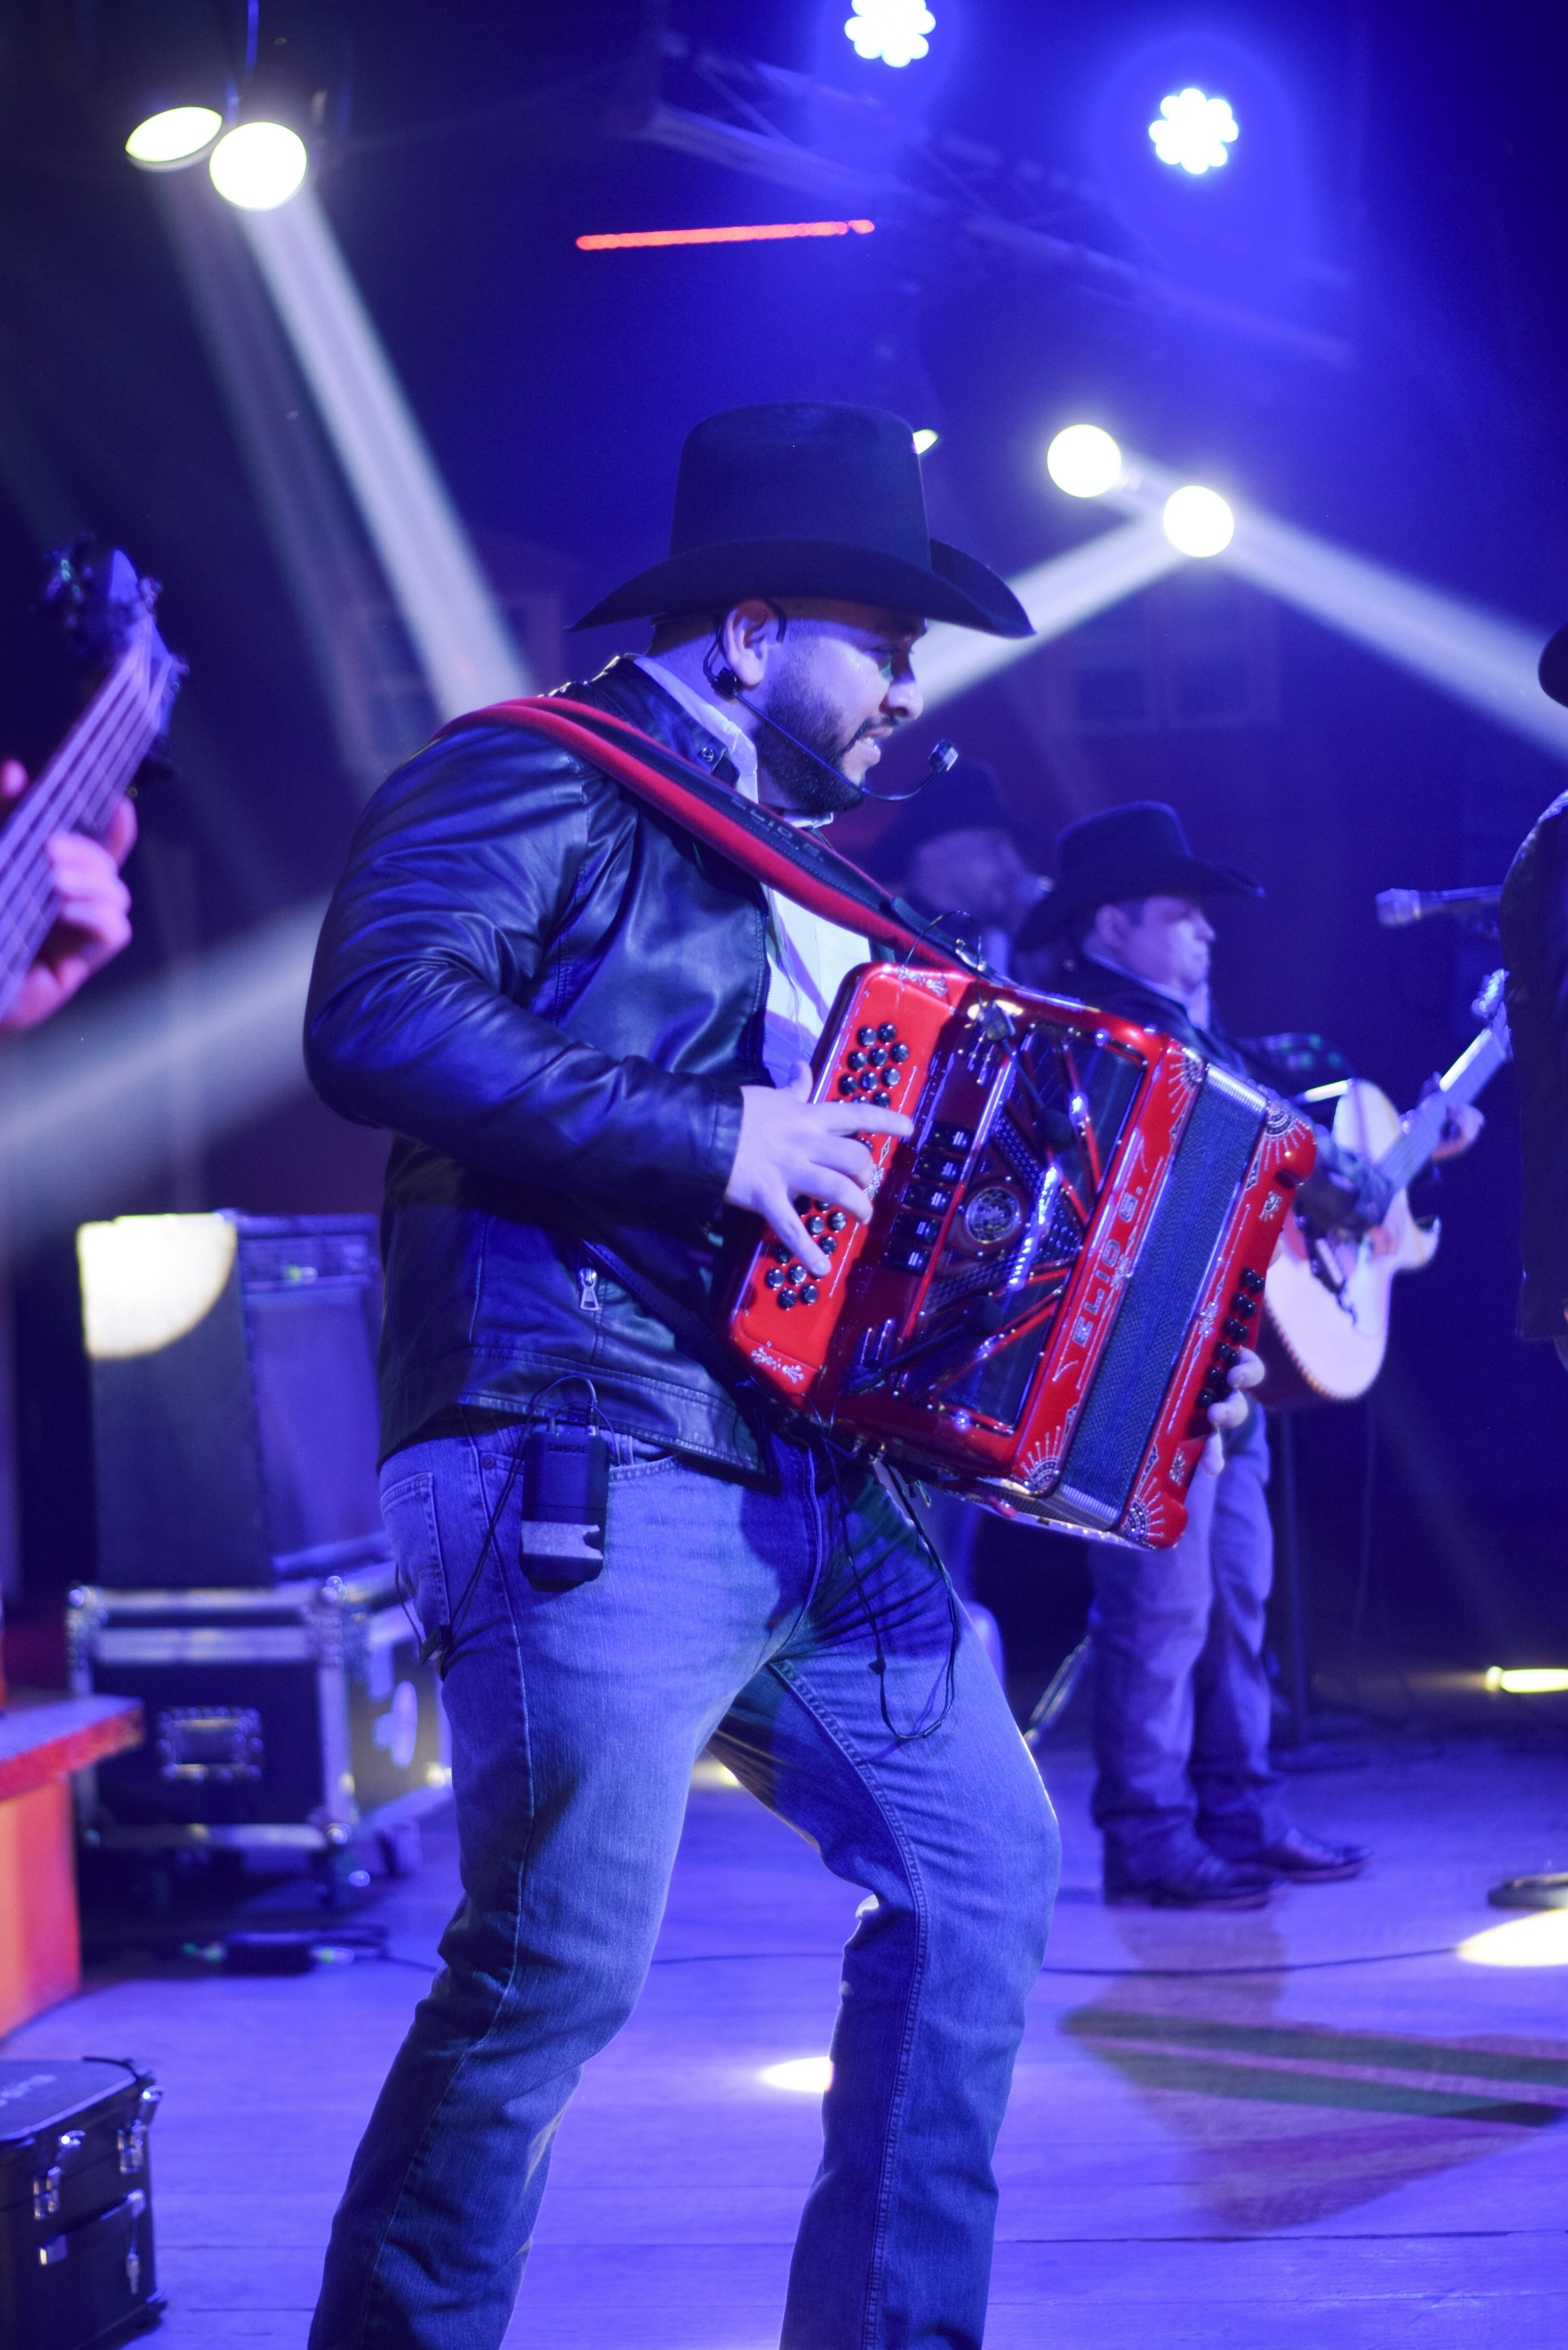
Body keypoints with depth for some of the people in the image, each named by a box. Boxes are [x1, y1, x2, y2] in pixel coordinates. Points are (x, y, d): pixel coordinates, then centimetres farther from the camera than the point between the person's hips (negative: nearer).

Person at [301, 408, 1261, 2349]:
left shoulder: (793, 871, 25)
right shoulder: (539, 785, -3)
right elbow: (379, 1015, -20)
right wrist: (712, 1145, -20)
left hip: (825, 1492, 9)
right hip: (598, 1470, -9)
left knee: (987, 1870, 10)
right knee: (559, 1959, -13)